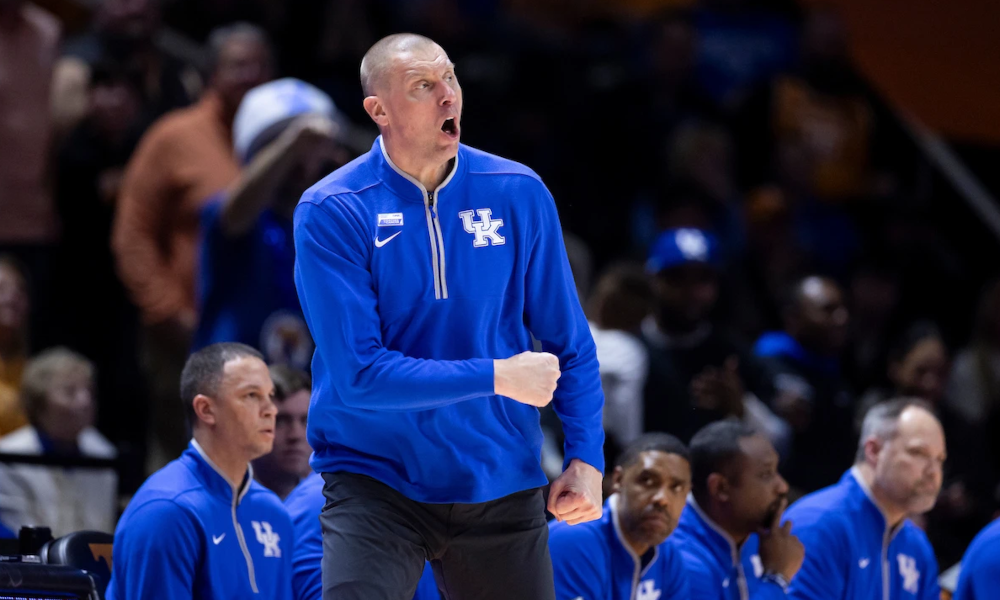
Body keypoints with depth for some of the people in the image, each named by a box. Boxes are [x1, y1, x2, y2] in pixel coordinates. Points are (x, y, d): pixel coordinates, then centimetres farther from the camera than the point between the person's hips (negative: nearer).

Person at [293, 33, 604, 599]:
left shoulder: (519, 193, 0)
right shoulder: (331, 213, -10)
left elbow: (570, 343, 8)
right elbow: (359, 375, -17)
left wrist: (587, 456, -3)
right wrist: (495, 378, -16)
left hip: (502, 486, 3)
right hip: (377, 483, -3)